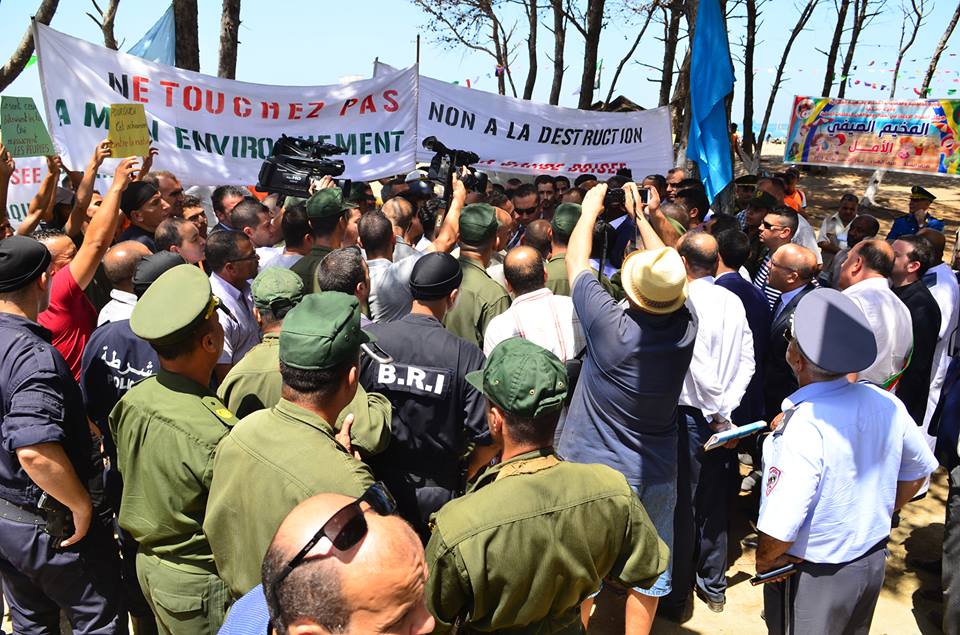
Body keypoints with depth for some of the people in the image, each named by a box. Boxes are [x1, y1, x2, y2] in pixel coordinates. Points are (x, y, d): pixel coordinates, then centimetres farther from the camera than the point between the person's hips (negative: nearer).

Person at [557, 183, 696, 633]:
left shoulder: (610, 325, -27)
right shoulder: (686, 328, -16)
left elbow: (576, 261, -10)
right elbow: (667, 270, 4)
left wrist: (590, 210, 5)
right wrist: (639, 216, 12)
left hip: (591, 470, -3)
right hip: (655, 477, 3)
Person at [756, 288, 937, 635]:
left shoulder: (804, 425, -32)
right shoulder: (887, 404, -11)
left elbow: (781, 526, -33)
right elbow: (918, 470, 8)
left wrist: (763, 560, -13)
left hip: (813, 577, -6)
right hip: (872, 560, 7)